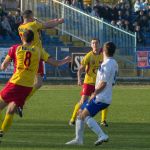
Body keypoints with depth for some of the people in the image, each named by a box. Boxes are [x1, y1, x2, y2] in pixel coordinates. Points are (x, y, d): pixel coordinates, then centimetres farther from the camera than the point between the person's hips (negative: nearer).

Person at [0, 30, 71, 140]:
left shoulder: (15, 49, 2)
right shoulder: (38, 51, 9)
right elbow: (55, 63, 10)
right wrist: (65, 60, 30)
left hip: (15, 83, -3)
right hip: (28, 87, 3)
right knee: (10, 112, 13)